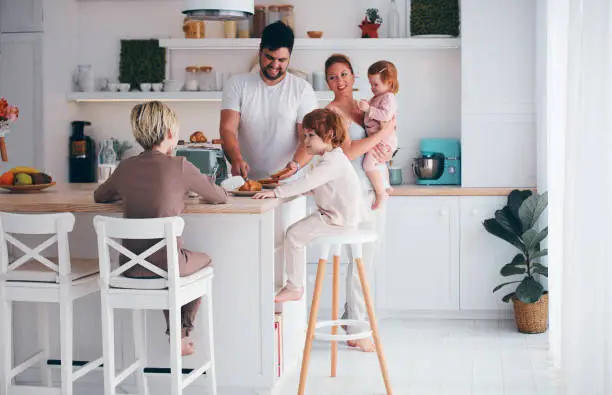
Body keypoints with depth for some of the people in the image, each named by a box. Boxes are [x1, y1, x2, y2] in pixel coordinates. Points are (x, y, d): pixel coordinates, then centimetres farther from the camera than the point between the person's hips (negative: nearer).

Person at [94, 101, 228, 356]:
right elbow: (221, 197, 3)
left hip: (130, 266, 5)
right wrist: (190, 190, 24)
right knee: (204, 260, 29)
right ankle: (182, 334, 32)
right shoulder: (179, 166, -10)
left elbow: (100, 196, 22)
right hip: (165, 264, -4)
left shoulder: (126, 167, 3)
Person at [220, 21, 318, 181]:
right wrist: (236, 159, -22)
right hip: (246, 181, 1)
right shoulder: (237, 84, 8)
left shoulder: (302, 89, 5)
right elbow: (227, 129, -2)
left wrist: (296, 164, -22)